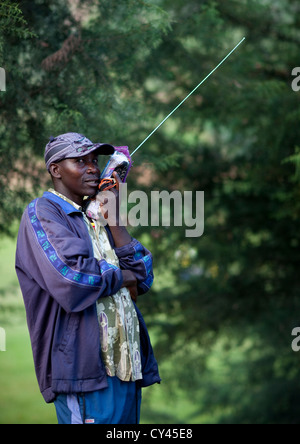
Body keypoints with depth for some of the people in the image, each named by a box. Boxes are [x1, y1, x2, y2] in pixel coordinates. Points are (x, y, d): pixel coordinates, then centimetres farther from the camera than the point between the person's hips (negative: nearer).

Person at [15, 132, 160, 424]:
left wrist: (113, 219, 5)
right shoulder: (42, 212, -2)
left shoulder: (96, 219, 21)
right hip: (84, 367, -8)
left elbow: (143, 279, 11)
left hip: (126, 366, 8)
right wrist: (122, 278, -2)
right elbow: (70, 275, -19)